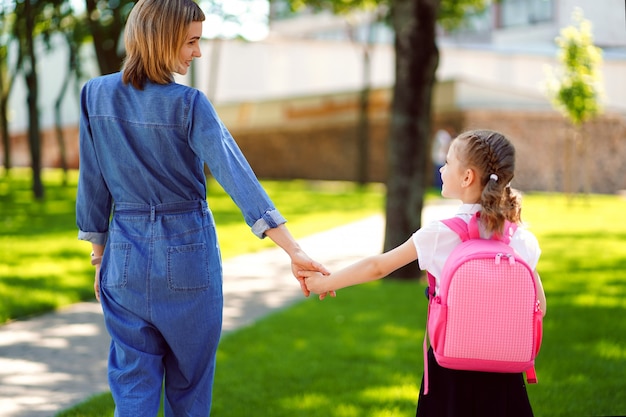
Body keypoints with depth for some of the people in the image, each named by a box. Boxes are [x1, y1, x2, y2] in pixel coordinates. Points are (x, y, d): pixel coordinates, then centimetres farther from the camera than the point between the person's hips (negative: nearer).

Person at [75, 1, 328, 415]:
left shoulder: (95, 96, -3)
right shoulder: (188, 105, -15)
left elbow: (93, 185, 3)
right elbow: (237, 176, -22)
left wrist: (99, 256, 14)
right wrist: (294, 250, -26)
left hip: (126, 255, 3)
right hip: (187, 253, -3)